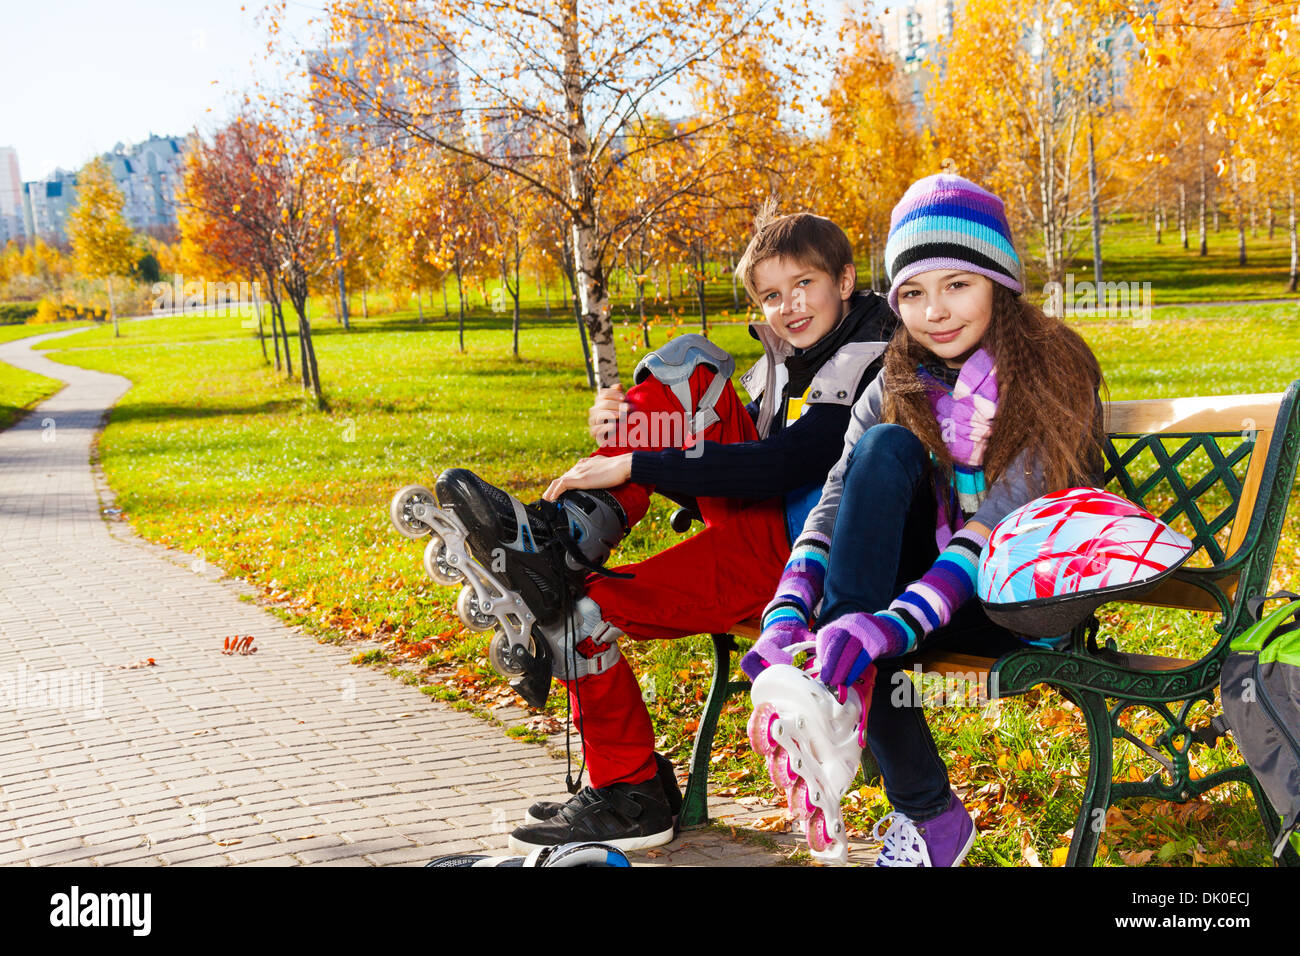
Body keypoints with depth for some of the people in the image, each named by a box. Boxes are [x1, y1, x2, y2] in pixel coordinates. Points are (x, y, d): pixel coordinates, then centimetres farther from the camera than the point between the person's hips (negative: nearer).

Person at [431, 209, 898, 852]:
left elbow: (783, 465, -23)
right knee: (690, 365, -7)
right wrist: (626, 428, -5)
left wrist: (632, 466, -24)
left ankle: (630, 796, -1)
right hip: (752, 519, 8)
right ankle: (571, 531, -16)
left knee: (581, 610, -18)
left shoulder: (868, 359, -11)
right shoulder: (785, 354, 15)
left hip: (790, 555, -8)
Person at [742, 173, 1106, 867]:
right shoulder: (899, 386, 5)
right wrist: (786, 615, -29)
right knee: (885, 446, -26)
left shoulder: (1051, 371, -10)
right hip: (921, 585, 6)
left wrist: (896, 621, -39)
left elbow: (1003, 525, -24)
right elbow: (835, 507, -10)